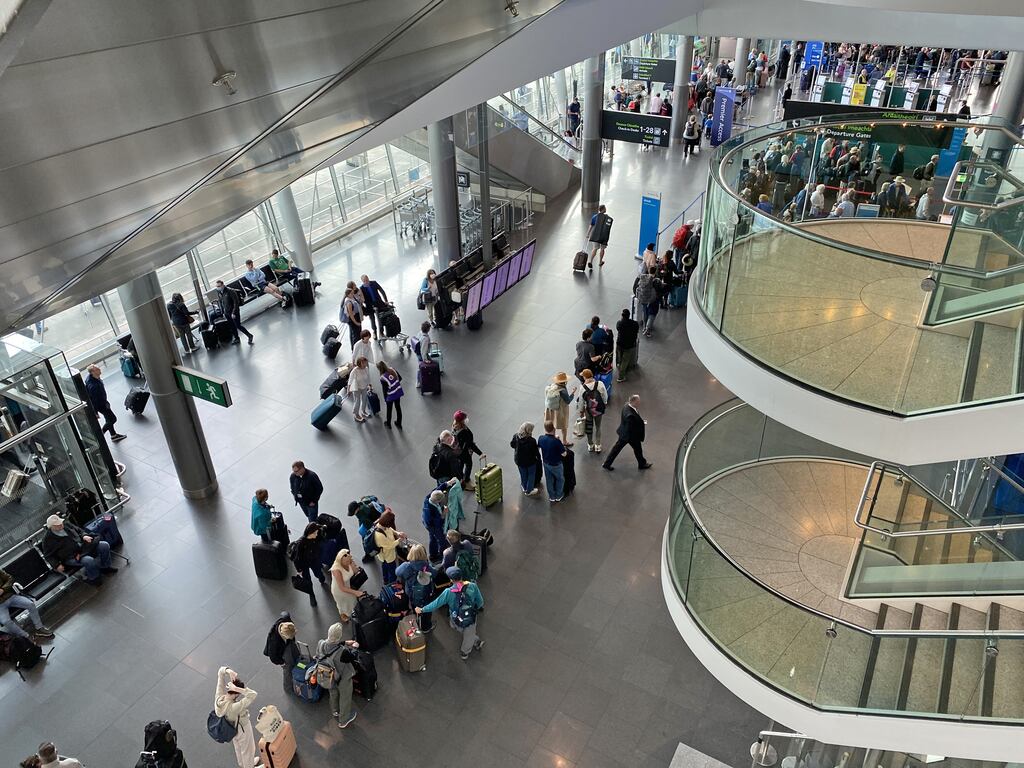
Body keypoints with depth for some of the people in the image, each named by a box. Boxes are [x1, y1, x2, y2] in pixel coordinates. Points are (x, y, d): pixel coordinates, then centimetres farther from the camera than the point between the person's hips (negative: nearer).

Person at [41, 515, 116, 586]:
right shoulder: (48, 538, -4)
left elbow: (79, 532, 24)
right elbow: (48, 555, 0)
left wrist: (84, 536, 1)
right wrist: (57, 565, -12)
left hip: (82, 546, 6)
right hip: (71, 557, -6)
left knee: (105, 545, -11)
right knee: (89, 561, -36)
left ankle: (105, 567, 10)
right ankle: (93, 578, -8)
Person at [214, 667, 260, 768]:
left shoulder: (219, 697, -30)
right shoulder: (233, 707, -47)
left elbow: (220, 672, -25)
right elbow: (253, 695, -50)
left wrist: (228, 671, -46)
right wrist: (236, 688, -53)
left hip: (231, 728, 7)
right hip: (242, 729, -7)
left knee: (237, 746, 36)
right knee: (247, 749, 26)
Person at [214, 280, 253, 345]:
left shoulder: (230, 291, -18)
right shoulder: (218, 292, 1)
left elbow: (236, 302, -18)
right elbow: (220, 302, 13)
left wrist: (234, 313, -20)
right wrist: (222, 312, 8)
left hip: (234, 312, -6)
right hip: (227, 313, 6)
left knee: (238, 326, -7)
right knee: (232, 326, 12)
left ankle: (249, 335, 8)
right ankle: (236, 338, 25)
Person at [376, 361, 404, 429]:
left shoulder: (382, 378, -23)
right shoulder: (392, 369, -9)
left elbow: (384, 390, -15)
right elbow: (400, 378, 4)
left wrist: (385, 400, -2)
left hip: (391, 395, -5)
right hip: (398, 392, 5)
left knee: (389, 409, 19)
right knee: (398, 407, 22)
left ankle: (388, 424, 40)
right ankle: (399, 423, 38)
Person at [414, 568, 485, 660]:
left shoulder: (448, 592, -24)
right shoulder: (472, 586, -22)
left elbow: (436, 604, -15)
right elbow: (480, 601, -9)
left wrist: (422, 610, 0)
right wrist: (477, 608, 15)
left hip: (456, 622, 0)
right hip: (471, 620, 0)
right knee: (468, 637, 30)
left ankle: (476, 642, 56)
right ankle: (465, 653, 54)